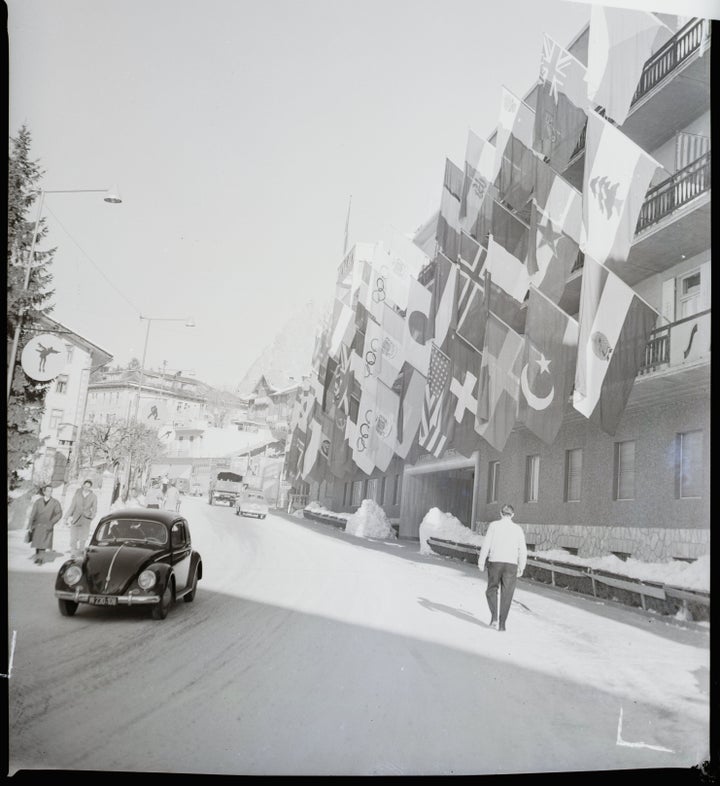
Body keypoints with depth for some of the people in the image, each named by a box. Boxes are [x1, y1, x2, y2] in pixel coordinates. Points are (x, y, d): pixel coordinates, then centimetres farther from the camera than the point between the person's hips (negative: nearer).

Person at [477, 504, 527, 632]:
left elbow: (486, 544, -3)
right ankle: (502, 623, 7)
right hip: (511, 564, 1)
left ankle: (494, 616, 0)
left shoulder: (494, 525, 0)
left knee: (492, 589, 17)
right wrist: (521, 567, 12)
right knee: (506, 595, 8)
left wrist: (481, 562, 3)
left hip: (495, 562, -1)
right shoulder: (518, 528, 5)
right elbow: (523, 550, 4)